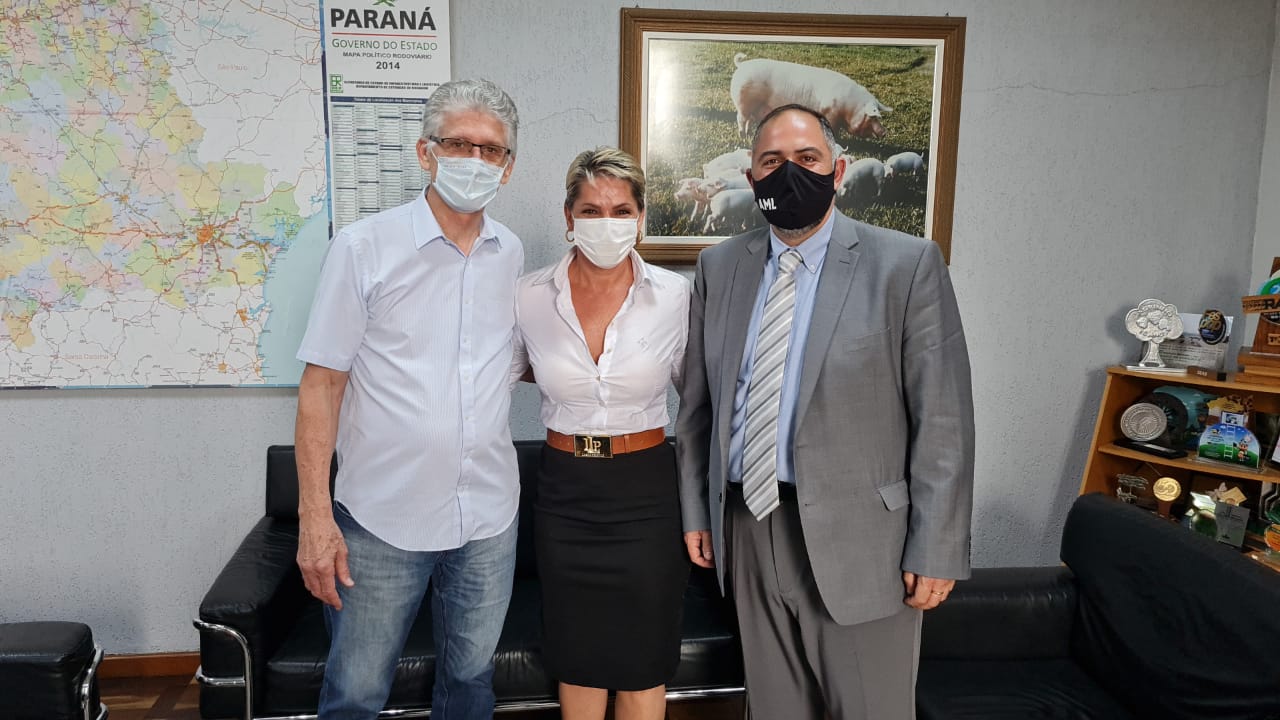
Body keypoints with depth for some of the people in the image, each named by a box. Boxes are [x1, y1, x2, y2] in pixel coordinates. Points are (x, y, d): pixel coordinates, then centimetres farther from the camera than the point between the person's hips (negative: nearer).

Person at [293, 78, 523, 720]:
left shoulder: (511, 254, 4)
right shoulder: (363, 248, -8)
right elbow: (321, 384, -9)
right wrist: (315, 517, -13)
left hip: (489, 515, 4)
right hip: (382, 520, -3)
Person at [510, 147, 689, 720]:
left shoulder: (674, 295, -7)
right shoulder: (530, 296, -5)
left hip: (645, 491, -1)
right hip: (564, 491, 1)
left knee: (643, 663, 12)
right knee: (577, 657, 16)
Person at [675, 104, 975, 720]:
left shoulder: (907, 264, -7)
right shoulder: (719, 266, 6)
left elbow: (943, 420, -8)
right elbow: (697, 403, 10)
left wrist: (936, 552, -9)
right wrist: (695, 510, 9)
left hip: (859, 539, -3)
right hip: (747, 530, 4)